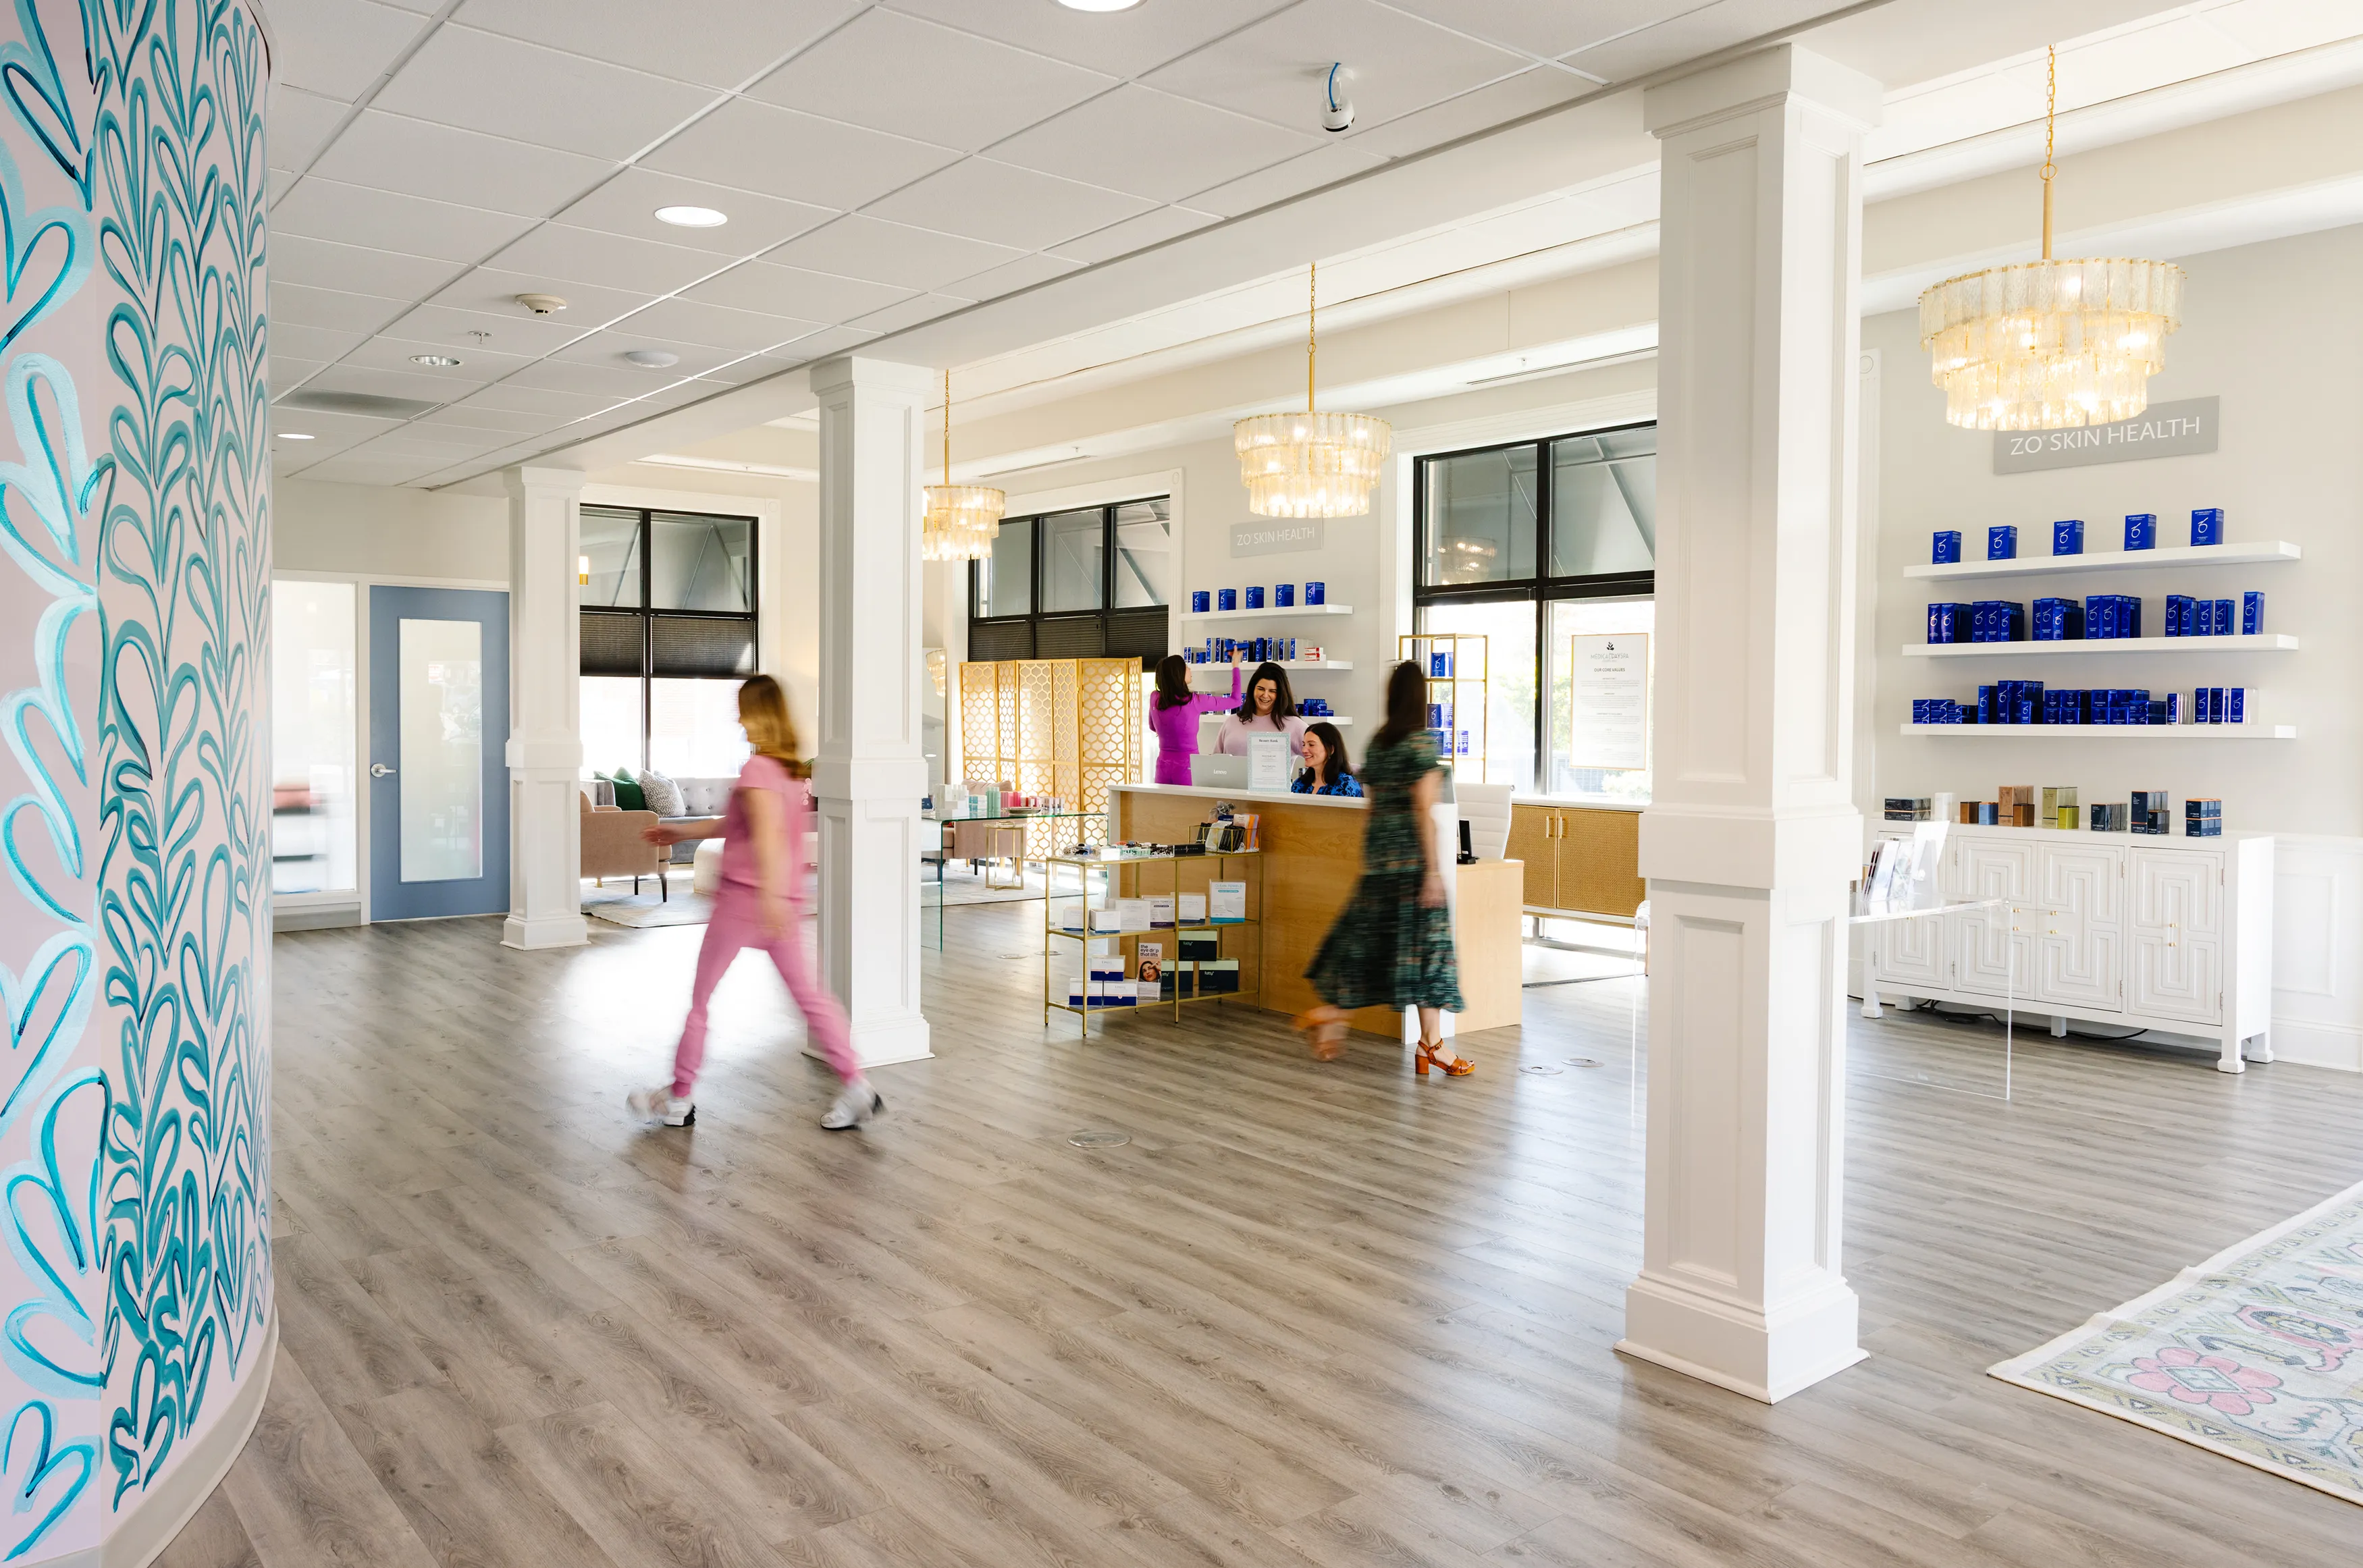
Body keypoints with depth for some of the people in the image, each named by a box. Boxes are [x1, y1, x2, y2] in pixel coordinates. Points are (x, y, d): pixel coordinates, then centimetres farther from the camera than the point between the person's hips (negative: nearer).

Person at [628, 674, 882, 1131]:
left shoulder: (757, 769, -12)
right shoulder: (796, 771, 13)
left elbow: (768, 830, -29)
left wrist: (770, 893, -39)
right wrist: (681, 832, 33)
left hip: (744, 895, -7)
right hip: (786, 903, 8)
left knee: (700, 996, 7)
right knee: (809, 995, 7)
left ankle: (679, 1098, 17)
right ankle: (855, 1085, -1)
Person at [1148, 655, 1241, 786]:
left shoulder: (1155, 699, 0)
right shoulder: (1194, 701, -13)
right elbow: (1235, 700, 0)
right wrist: (1235, 666, 10)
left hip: (1163, 765, 5)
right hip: (1186, 765, -5)